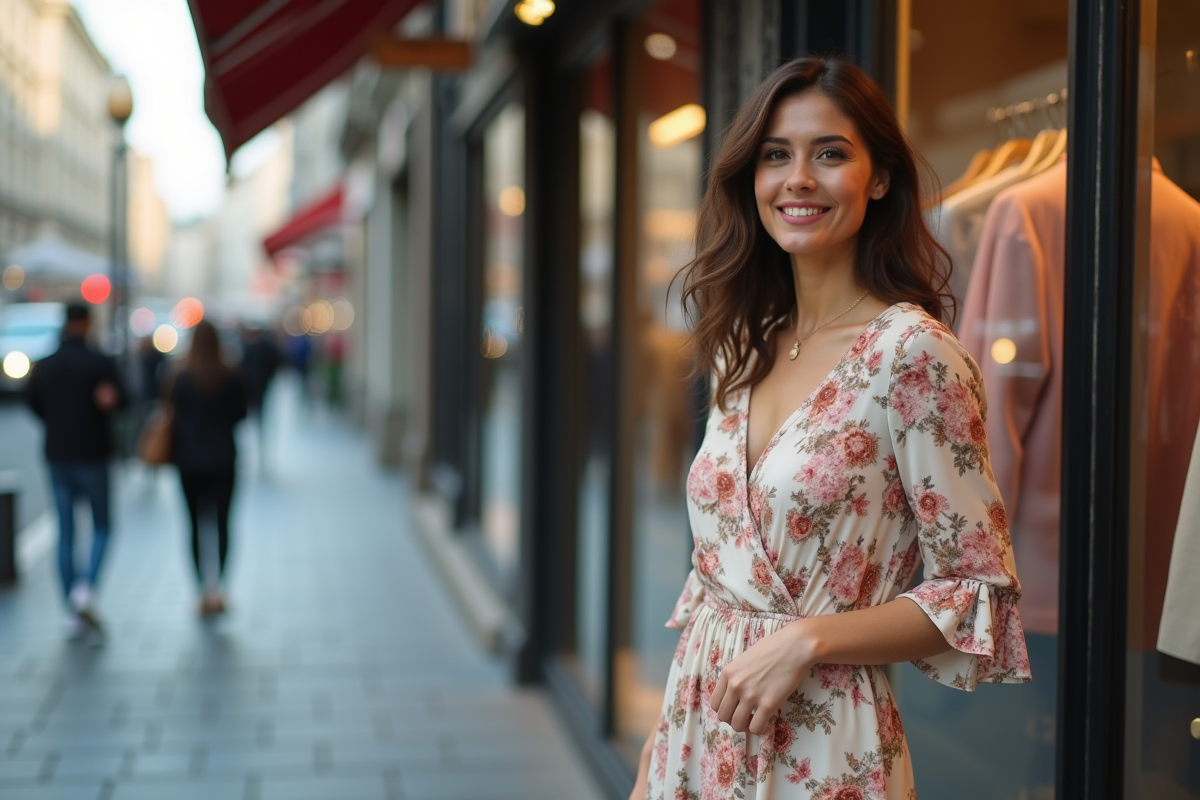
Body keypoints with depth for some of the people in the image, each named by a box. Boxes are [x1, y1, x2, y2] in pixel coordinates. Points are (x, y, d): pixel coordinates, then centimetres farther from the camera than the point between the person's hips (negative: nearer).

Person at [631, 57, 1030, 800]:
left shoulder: (912, 353, -14)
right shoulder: (745, 349, 5)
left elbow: (980, 595, -12)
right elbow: (717, 565, 10)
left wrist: (805, 639, -21)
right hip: (699, 734, 6)